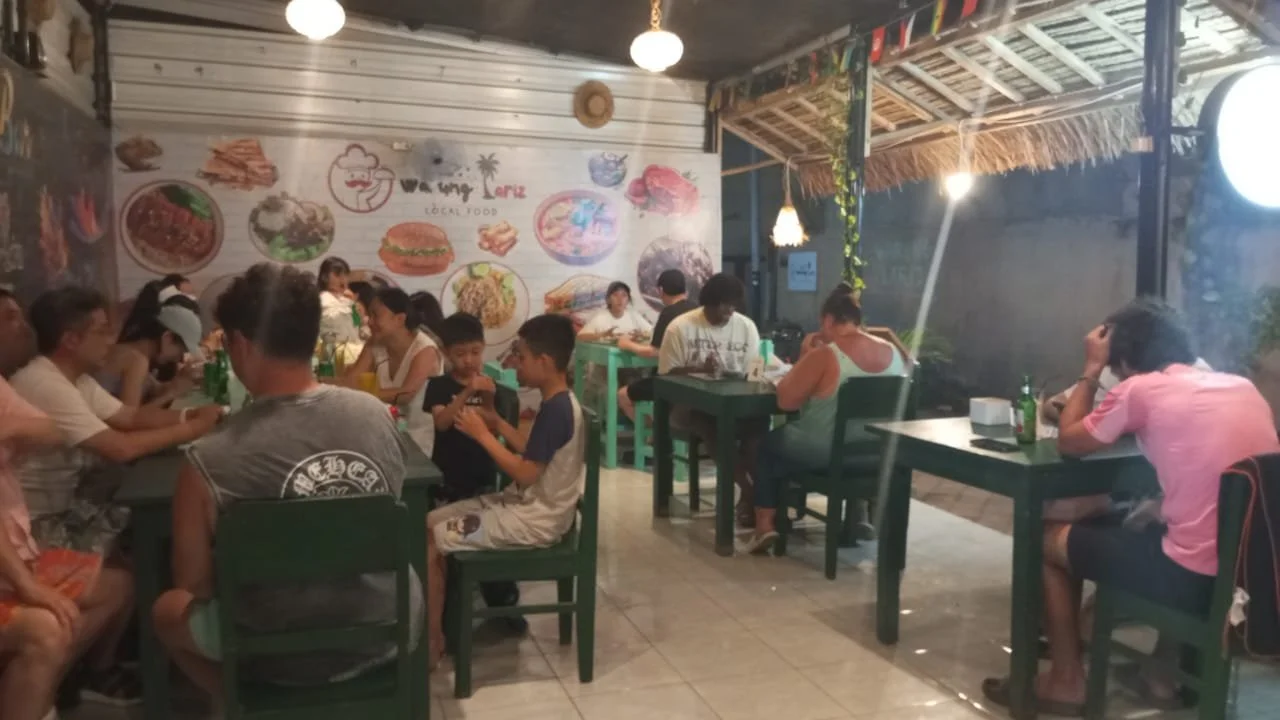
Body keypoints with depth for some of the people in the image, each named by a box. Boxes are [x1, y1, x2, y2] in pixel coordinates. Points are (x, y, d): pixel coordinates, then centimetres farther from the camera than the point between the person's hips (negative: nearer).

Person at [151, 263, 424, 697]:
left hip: (284, 655, -2)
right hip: (385, 632, 3)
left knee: (166, 610, 26)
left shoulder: (209, 462, -23)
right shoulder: (377, 414, -11)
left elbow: (193, 585, -8)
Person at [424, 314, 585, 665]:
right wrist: (499, 424, 7)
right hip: (525, 506, 10)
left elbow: (525, 473, -25)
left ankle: (431, 641, 4)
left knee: (429, 540, -9)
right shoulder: (558, 404, 6)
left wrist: (483, 435, -18)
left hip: (533, 520, -10)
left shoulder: (556, 410, -24)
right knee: (430, 521, 10)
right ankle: (438, 619, 15)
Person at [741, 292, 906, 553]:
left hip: (826, 453, -6)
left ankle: (765, 524, 16)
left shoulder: (825, 356, -20)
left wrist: (803, 361, 0)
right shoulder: (894, 353, 0)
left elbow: (784, 400, -15)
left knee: (769, 444, 21)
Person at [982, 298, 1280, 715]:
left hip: (1200, 577, -7)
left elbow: (1068, 442, 5)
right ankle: (1166, 671, 38)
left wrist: (1091, 370, 12)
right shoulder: (1243, 386, 11)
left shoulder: (1141, 388, -7)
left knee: (1049, 539, 13)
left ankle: (1066, 682, 21)